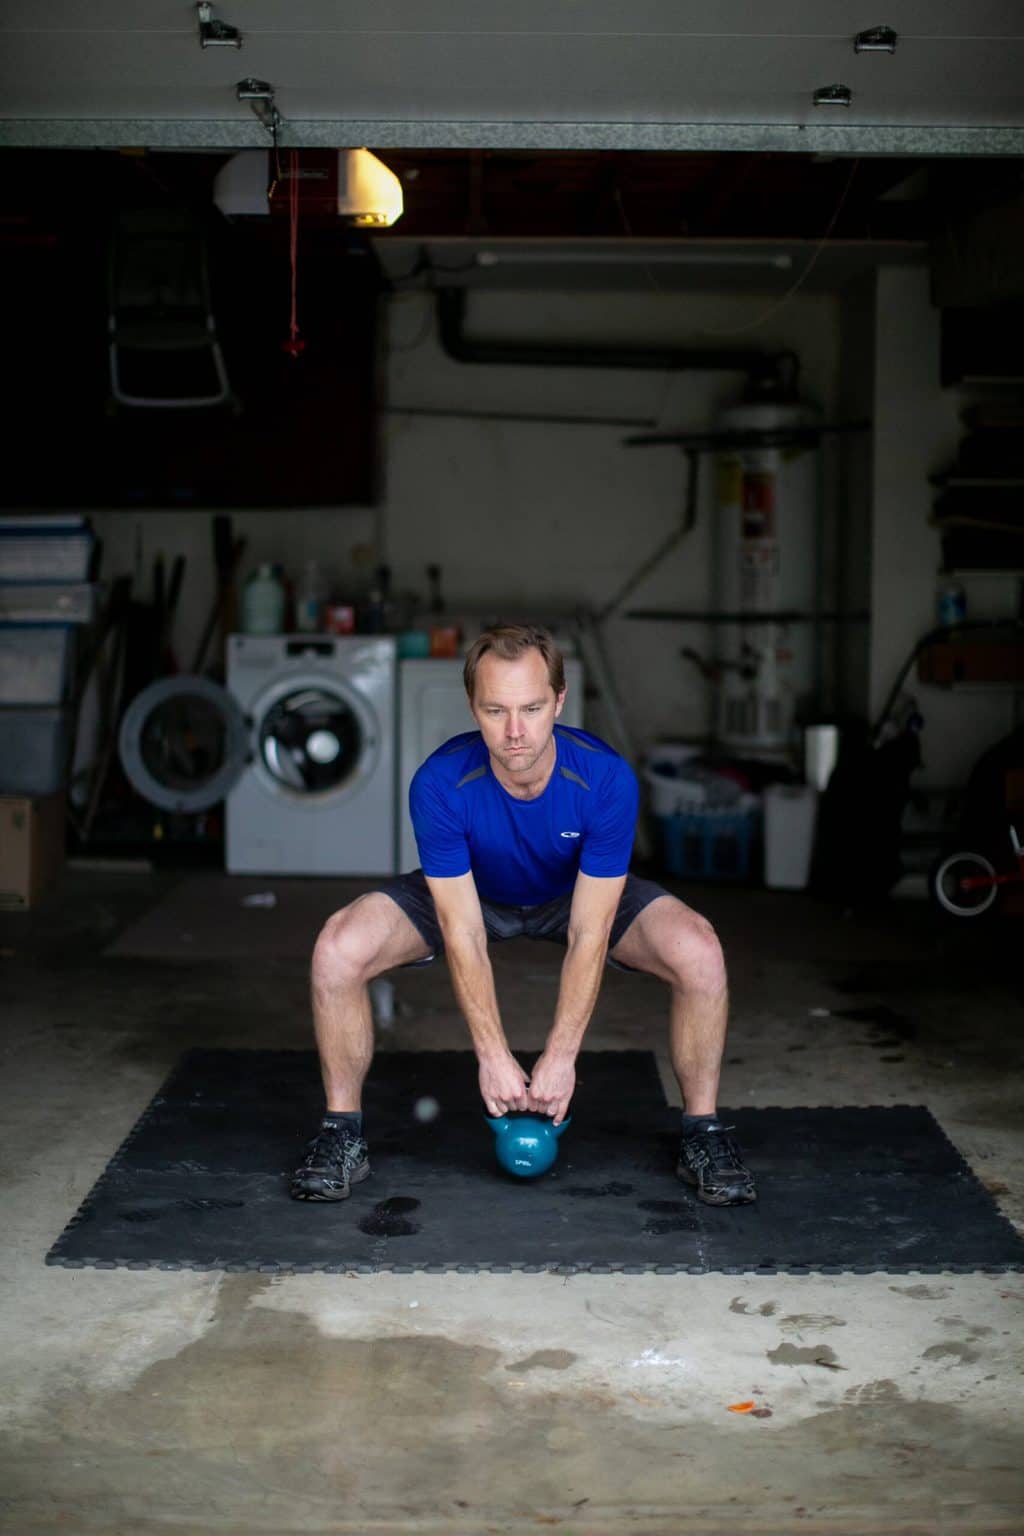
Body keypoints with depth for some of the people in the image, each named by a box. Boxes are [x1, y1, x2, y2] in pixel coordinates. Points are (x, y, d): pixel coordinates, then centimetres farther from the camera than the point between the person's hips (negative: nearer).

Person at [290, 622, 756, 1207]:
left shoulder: (607, 779, -34)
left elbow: (587, 936, -27)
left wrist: (560, 1057, -28)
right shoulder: (440, 783, -33)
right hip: (470, 894, 0)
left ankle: (703, 1138, -5)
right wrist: (494, 1055, -26)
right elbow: (464, 934, -26)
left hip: (579, 895, 0)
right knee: (339, 950, -25)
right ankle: (343, 1137, -5)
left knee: (700, 953, -26)